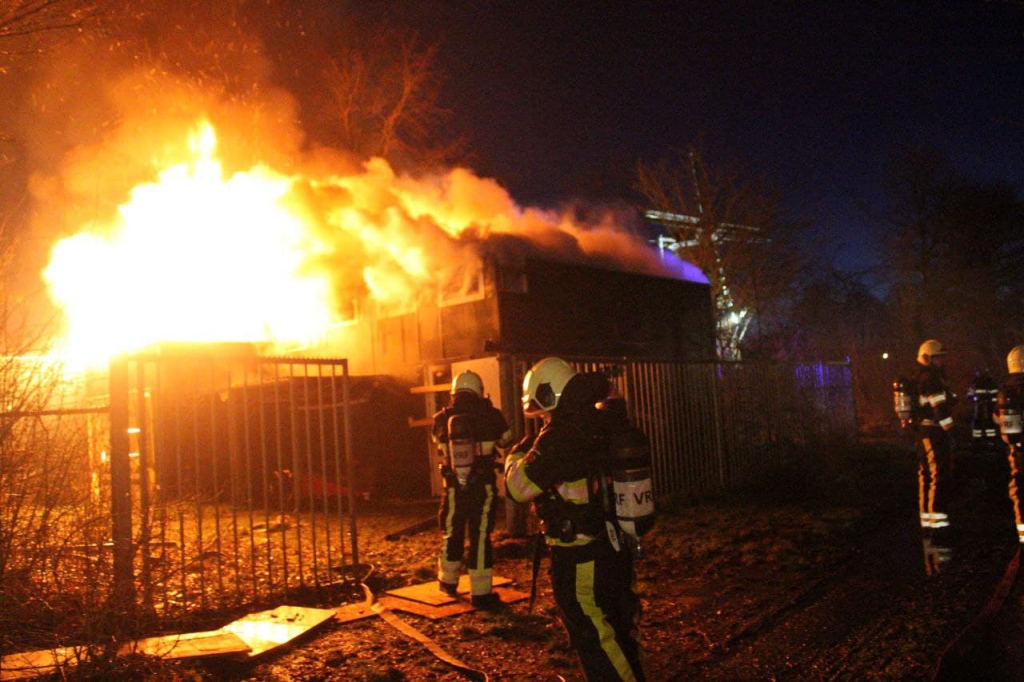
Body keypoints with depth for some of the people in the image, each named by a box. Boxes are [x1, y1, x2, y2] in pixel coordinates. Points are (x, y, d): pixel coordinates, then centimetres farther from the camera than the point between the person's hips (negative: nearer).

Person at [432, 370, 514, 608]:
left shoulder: (442, 419, -3)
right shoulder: (490, 416, -9)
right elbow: (506, 445, 6)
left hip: (453, 486, 2)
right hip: (483, 486, -2)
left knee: (451, 534, 19)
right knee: (480, 537, 2)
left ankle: (448, 581, 35)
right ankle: (481, 593, 5)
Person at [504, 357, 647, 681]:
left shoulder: (559, 436, -21)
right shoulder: (596, 427, 4)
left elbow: (519, 487, -17)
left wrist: (515, 457, 2)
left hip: (581, 558, -9)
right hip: (616, 547, 9)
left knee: (594, 639, 3)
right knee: (620, 629, 21)